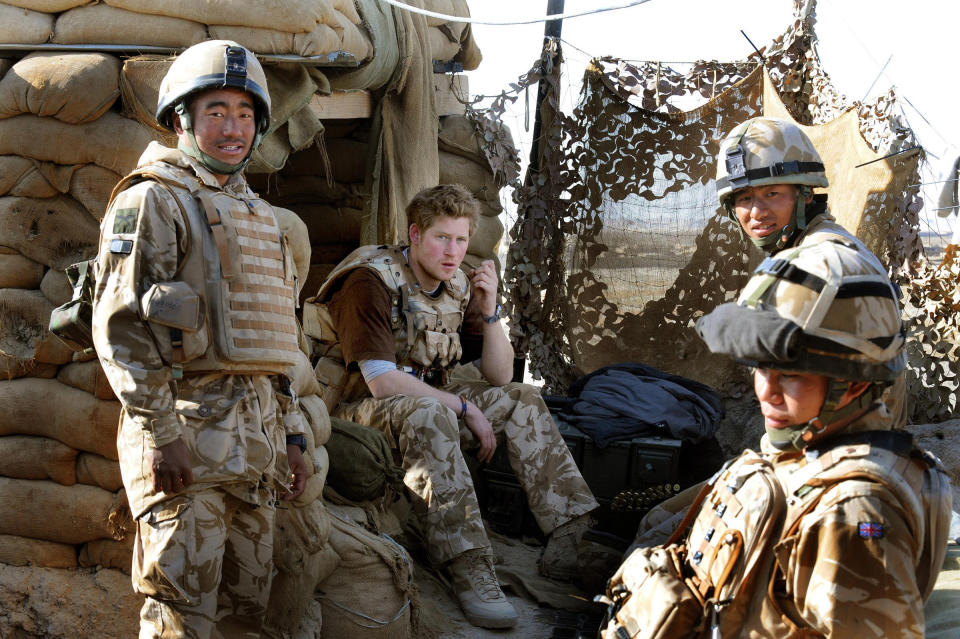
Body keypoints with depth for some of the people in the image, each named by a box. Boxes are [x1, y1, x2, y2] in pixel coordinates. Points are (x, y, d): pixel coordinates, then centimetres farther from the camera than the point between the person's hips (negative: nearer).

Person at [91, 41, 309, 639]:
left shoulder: (260, 216, 21)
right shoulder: (153, 201, -4)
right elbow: (121, 325, -13)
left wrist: (293, 437, 17)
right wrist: (160, 434, -19)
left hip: (258, 437, 8)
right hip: (188, 428, -7)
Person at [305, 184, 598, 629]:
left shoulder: (457, 286, 4)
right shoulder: (371, 280, -18)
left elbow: (500, 377, 4)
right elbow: (381, 380, -26)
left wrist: (489, 309, -11)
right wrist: (465, 408, -23)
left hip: (429, 397, 8)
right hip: (360, 406, -8)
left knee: (520, 399, -7)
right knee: (428, 413, -38)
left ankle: (572, 540, -16)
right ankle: (469, 569, -46)